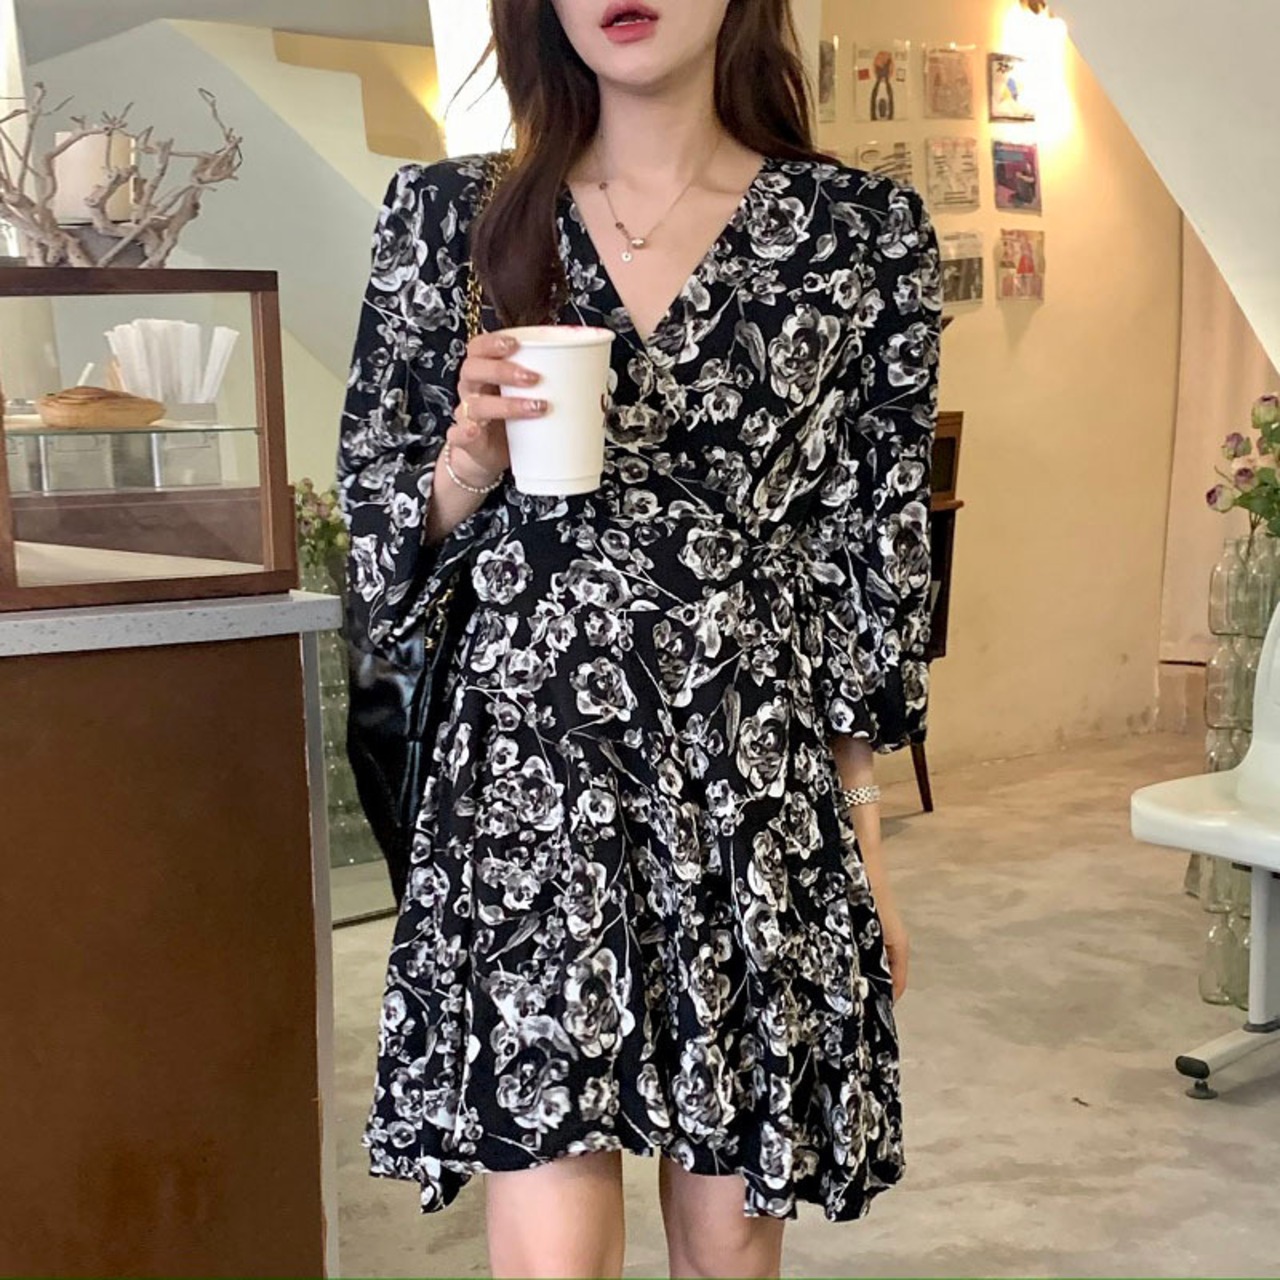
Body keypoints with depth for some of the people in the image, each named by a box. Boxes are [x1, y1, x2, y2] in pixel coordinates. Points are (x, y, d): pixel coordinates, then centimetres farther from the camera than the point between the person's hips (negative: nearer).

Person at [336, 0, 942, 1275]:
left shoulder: (864, 233, 1)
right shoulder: (447, 213, 4)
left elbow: (879, 552, 4)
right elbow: (374, 519, 9)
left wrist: (865, 833, 3)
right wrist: (465, 469, -13)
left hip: (767, 783, 1)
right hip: (530, 778, 0)